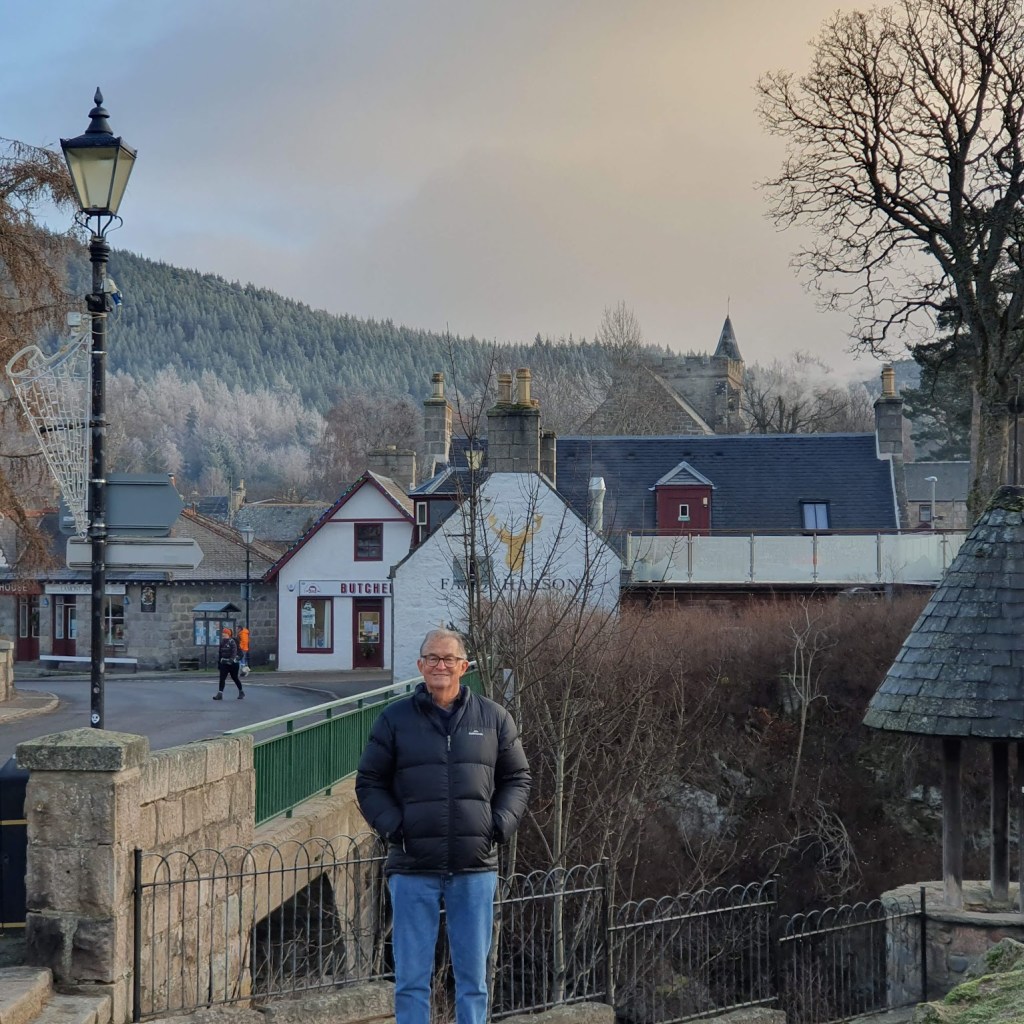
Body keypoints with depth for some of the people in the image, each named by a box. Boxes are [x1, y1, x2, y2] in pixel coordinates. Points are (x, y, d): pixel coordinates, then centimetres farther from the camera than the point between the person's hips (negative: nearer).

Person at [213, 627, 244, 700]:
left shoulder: (232, 642, -12)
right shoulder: (222, 642, 9)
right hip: (224, 664, 6)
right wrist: (219, 662, 14)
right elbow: (219, 653, 15)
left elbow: (234, 652, -20)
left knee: (235, 677, 7)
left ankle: (241, 692, 27)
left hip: (232, 663, -6)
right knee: (222, 678, -5)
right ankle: (220, 694, -10)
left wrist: (231, 660, -31)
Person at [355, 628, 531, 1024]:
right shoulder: (394, 720, 3)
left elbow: (517, 779, 13)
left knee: (473, 974, 9)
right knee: (412, 976, 3)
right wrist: (393, 827, -8)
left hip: (475, 867, 1)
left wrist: (501, 825, -3)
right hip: (413, 868, -1)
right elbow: (369, 783, 6)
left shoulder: (493, 718, 7)